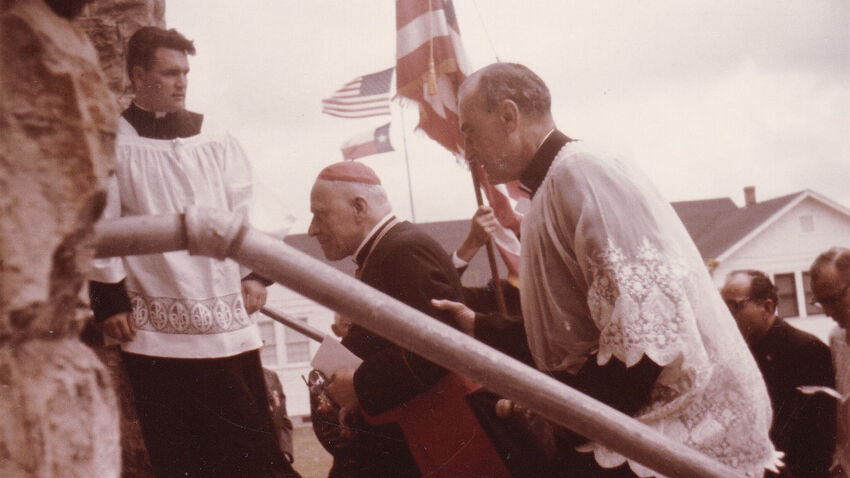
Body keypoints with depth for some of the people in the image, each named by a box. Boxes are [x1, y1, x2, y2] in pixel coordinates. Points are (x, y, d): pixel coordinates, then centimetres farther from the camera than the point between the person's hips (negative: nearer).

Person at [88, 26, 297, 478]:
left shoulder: (215, 140, 11)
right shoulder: (114, 144, 0)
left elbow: (244, 209, 14)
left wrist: (254, 274, 5)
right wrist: (109, 299, -5)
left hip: (226, 315, 3)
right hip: (155, 326, -3)